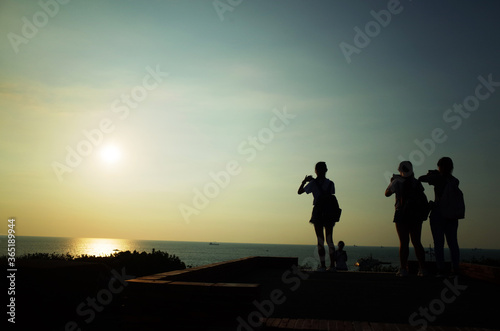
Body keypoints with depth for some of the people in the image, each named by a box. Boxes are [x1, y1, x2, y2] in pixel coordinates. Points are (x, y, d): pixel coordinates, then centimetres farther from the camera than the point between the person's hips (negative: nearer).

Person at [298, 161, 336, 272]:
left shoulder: (313, 183, -4)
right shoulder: (330, 183, 3)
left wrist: (304, 181, 18)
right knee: (329, 240, 9)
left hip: (318, 212, -3)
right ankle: (332, 265, 7)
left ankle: (323, 265, -2)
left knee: (320, 240, 0)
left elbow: (299, 192, 1)